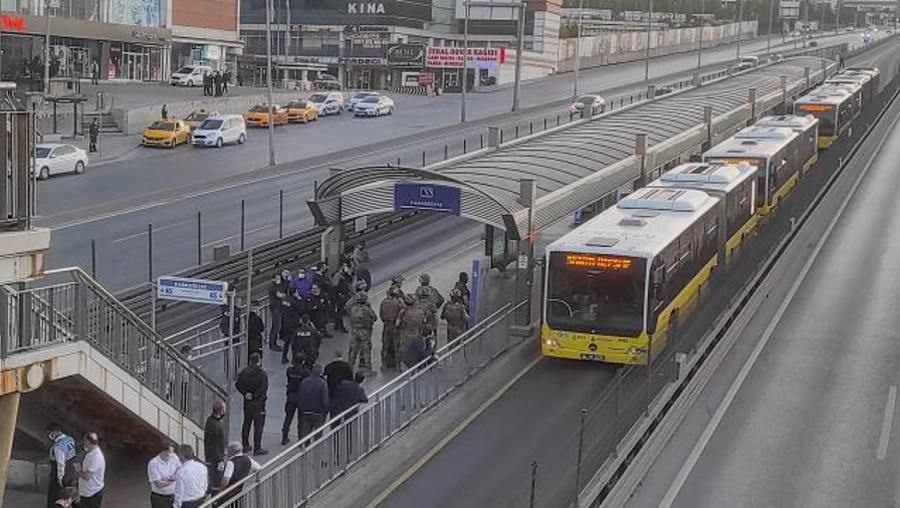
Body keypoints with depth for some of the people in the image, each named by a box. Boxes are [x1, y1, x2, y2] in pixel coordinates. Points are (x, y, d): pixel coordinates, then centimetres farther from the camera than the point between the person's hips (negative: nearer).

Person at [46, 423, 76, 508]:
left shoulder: (58, 446, -30)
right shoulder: (70, 440, -5)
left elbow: (61, 464, -26)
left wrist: (60, 478, -17)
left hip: (60, 475, -8)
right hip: (71, 474, 8)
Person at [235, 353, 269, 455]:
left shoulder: (244, 371, -1)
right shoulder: (261, 373, -18)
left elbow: (238, 384, -1)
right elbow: (264, 388, -22)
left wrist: (245, 393, -2)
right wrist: (255, 395, -11)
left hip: (247, 402, 6)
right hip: (258, 402, -6)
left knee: (246, 423, 19)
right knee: (258, 425, 2)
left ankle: (245, 444, 28)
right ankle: (257, 448, 4)